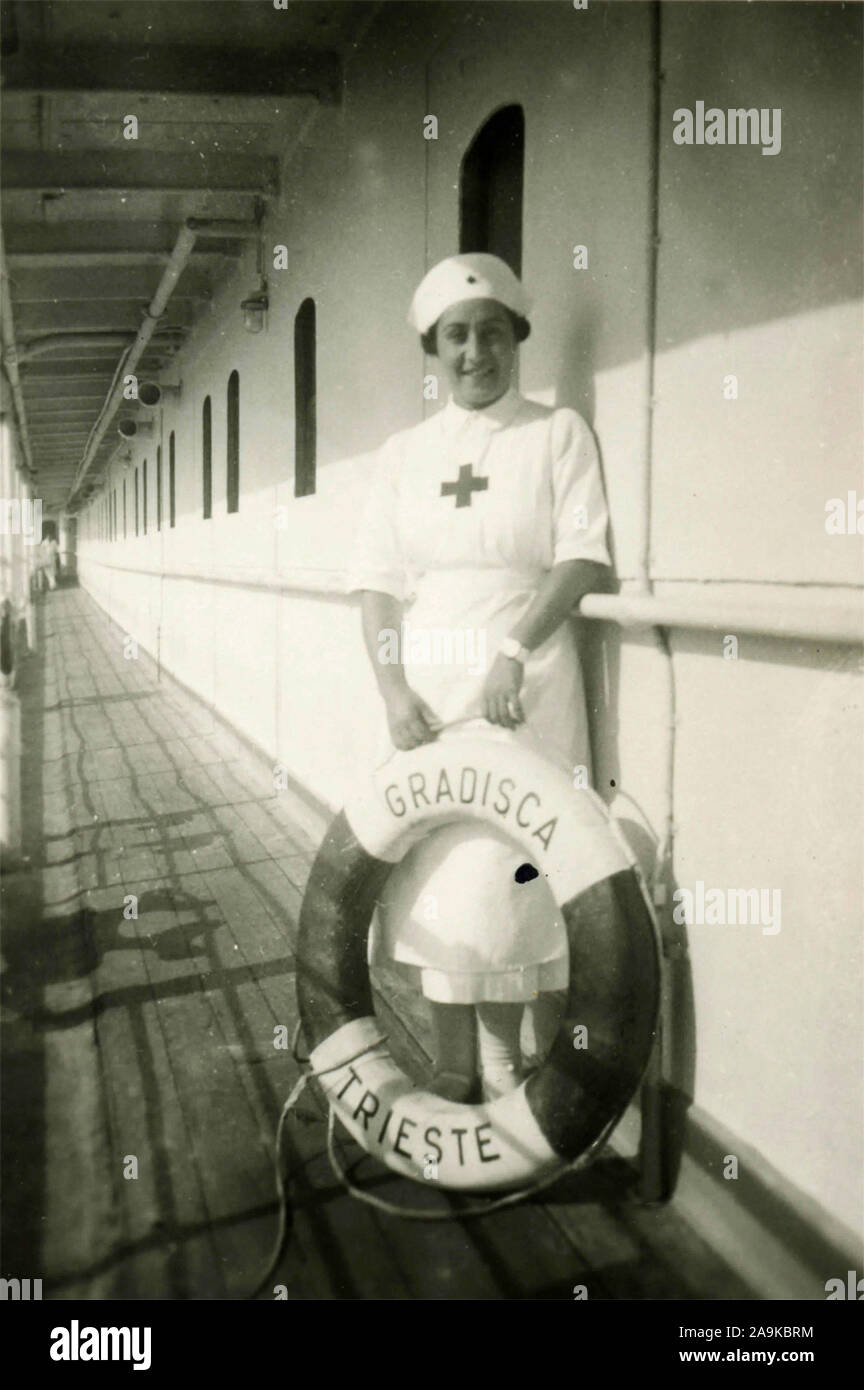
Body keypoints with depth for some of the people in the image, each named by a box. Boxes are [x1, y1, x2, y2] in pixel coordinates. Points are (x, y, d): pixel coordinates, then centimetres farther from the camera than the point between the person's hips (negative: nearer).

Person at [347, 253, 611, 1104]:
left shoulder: (557, 433, 3)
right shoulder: (404, 452, 12)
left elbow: (583, 559, -6)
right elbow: (377, 580, 6)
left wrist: (514, 651, -18)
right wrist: (393, 689, -7)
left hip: (523, 682, -3)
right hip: (423, 687, 4)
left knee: (502, 872, -3)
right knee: (431, 872, 6)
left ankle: (501, 1065, 13)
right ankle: (452, 1068, 19)